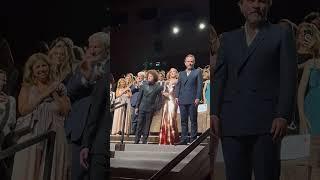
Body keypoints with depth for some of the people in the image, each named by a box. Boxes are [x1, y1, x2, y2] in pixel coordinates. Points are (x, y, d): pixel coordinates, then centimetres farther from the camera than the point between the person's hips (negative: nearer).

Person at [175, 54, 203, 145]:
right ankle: (184, 139, 10)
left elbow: (200, 85, -1)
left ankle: (193, 140, 3)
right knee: (183, 121, 6)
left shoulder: (197, 72, 8)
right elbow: (178, 85, 16)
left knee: (193, 121, -1)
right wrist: (176, 96, 3)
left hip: (192, 100, -4)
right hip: (182, 100, 4)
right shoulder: (181, 73, 20)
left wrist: (198, 98, -10)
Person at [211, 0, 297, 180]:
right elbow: (219, 77, 13)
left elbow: (288, 77, 1)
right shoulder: (228, 38, 21)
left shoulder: (282, 34, 11)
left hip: (267, 123, -2)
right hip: (232, 123, 3)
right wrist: (214, 112, 2)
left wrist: (283, 116, -9)